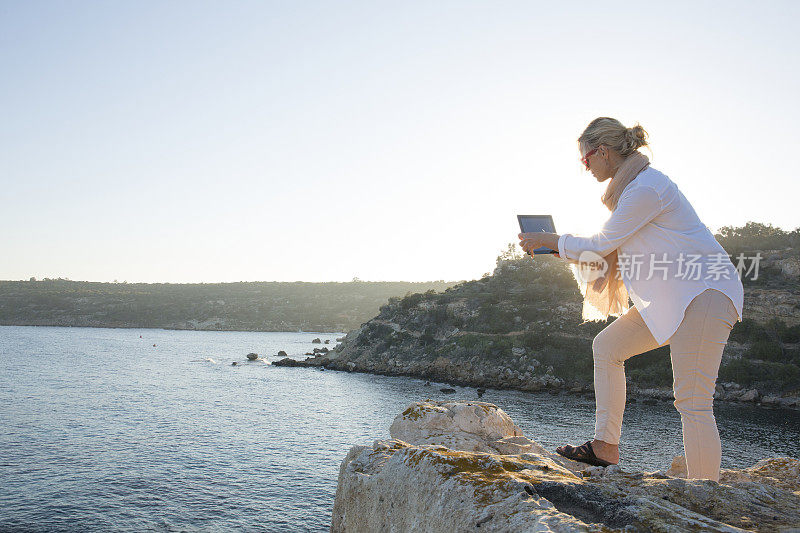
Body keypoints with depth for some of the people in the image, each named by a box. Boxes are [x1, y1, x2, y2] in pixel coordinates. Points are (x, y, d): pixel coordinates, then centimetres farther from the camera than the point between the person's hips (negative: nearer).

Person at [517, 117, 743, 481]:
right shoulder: (631, 185, 15)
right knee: (607, 345, 8)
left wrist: (548, 240, -1)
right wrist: (565, 251, 13)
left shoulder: (646, 188, -17)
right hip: (671, 297, 10)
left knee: (692, 401, -10)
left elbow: (601, 245, -12)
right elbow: (611, 252, 18)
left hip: (703, 292, -10)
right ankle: (605, 446, 12)